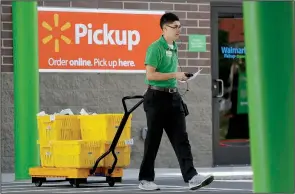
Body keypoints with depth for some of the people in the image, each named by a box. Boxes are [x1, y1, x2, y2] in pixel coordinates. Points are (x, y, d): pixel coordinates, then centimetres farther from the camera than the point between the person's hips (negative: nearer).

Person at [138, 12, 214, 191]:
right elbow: (150, 75, -19)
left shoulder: (174, 47, 13)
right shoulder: (156, 48, -13)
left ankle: (191, 177, -5)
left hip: (173, 97, 7)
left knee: (181, 138, 0)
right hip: (157, 97, -7)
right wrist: (174, 75, -18)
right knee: (153, 140, 0)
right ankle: (145, 180, 9)